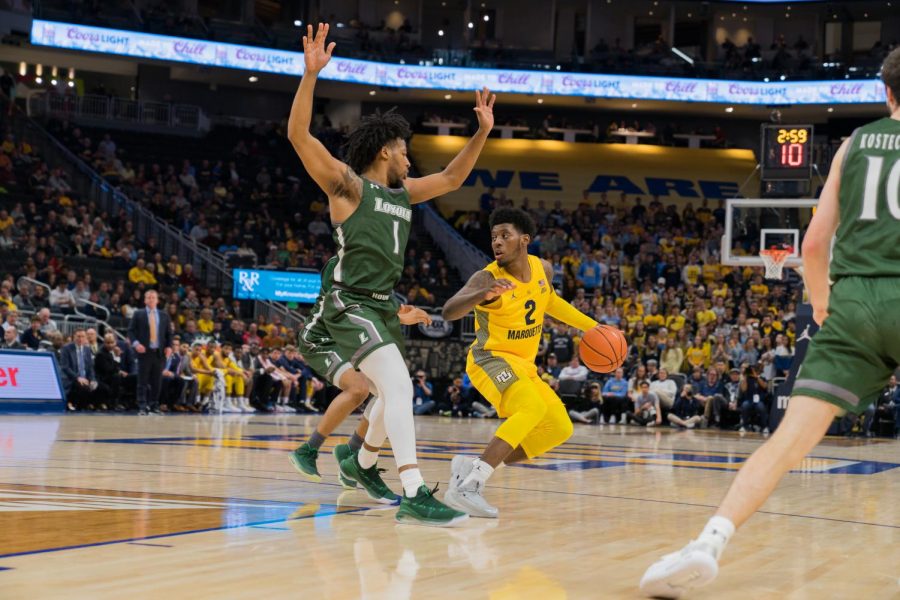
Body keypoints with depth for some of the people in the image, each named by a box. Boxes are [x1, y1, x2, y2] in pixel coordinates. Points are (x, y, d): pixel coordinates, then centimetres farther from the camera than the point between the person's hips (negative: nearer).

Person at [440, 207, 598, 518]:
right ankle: (465, 488, -37)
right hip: (491, 358, -8)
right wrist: (483, 295, -54)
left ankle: (471, 467, 4)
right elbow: (449, 312, -36)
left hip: (523, 365, 8)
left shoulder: (543, 269, 0)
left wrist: (590, 326, 21)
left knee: (560, 428, 8)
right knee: (532, 408, -33)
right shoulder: (487, 278, -20)